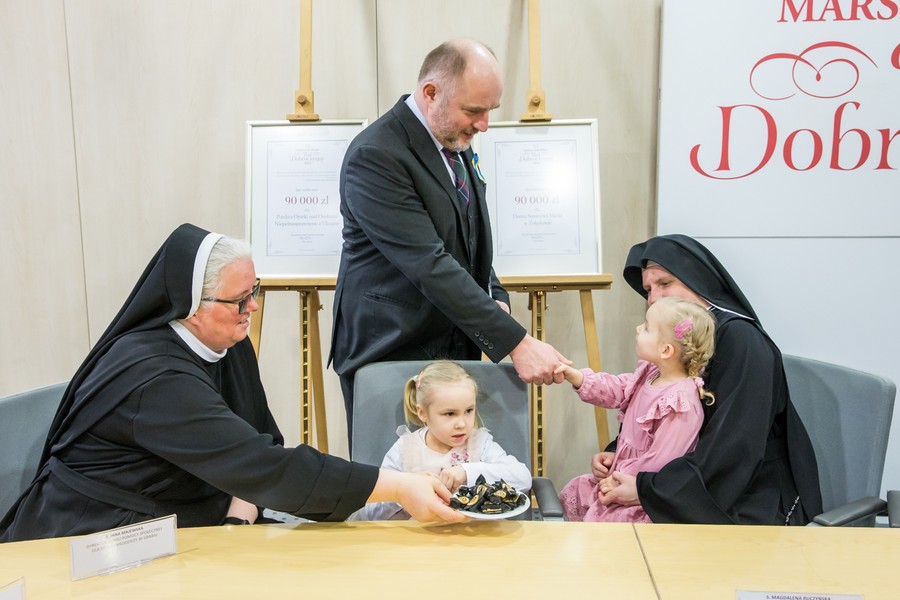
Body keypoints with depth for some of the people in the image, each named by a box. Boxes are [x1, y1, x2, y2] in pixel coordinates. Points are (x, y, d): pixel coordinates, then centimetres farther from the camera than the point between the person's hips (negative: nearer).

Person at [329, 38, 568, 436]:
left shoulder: (454, 142, 8)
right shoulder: (375, 156, -19)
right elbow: (429, 265, -26)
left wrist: (495, 299, 2)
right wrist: (516, 342, -28)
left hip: (455, 349, 8)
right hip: (388, 355, -7)